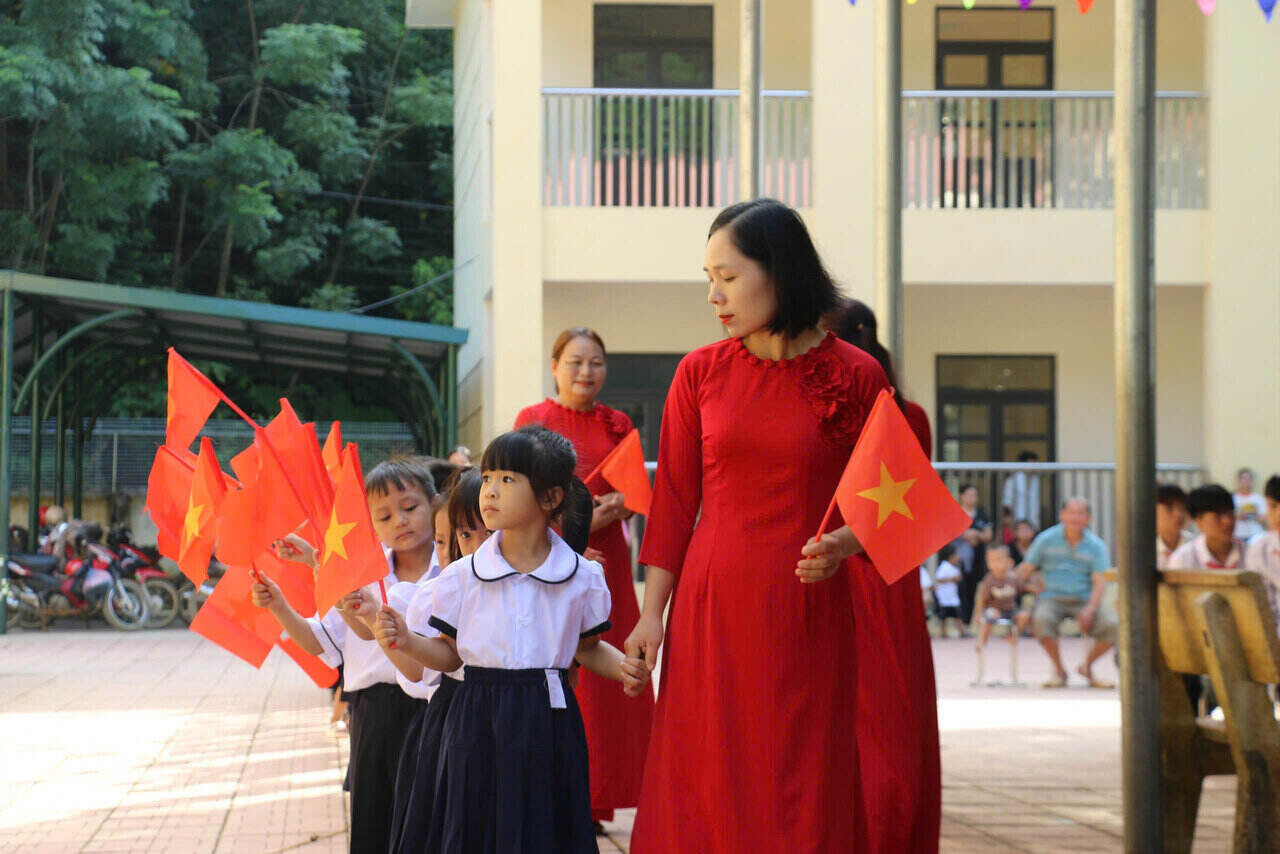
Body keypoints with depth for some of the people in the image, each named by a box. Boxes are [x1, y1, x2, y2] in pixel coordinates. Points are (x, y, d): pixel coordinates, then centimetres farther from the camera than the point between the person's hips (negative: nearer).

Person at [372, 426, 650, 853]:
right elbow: (450, 654, 8)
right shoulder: (462, 577, 1)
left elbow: (587, 648, 11)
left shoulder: (582, 577, 0)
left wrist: (624, 667, -7)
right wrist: (408, 642, -9)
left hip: (547, 721, -1)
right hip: (479, 722, 1)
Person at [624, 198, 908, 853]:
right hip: (710, 609, 2)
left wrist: (842, 546, -15)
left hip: (810, 613, -2)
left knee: (804, 796, 0)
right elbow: (673, 502, 7)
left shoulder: (855, 376, -2)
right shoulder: (701, 373, 4)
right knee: (709, 791, 2)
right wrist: (652, 611, 2)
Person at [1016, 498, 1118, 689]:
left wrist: (1090, 609, -21)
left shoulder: (1096, 545, 3)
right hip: (1052, 598, -1)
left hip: (1085, 600, 1)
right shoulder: (1046, 540, 4)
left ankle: (1087, 666, 3)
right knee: (1041, 619, -36)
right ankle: (1059, 671, -12)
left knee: (1112, 624, -26)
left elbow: (1099, 582, -4)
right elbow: (1025, 569, 4)